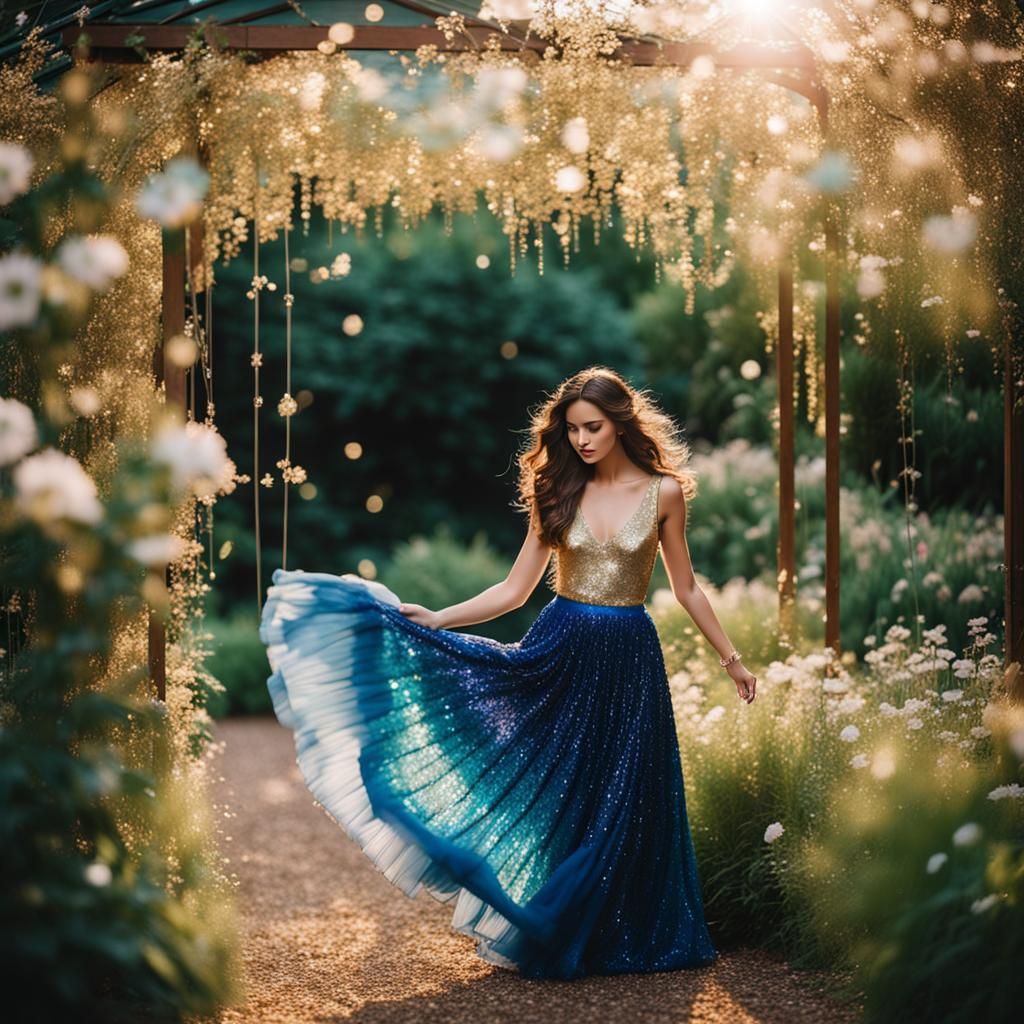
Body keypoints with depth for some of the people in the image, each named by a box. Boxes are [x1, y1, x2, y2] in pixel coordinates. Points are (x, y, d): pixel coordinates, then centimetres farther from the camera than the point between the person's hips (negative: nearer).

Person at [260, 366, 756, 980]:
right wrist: (436, 619, -4)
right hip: (559, 653, 1)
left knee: (623, 804, 4)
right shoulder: (559, 491, 3)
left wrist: (732, 659, 9)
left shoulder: (663, 492, -1)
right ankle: (547, 934, 17)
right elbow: (515, 589, 4)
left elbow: (686, 589, 8)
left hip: (629, 660, -1)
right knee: (549, 792, 3)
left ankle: (613, 938, 21)